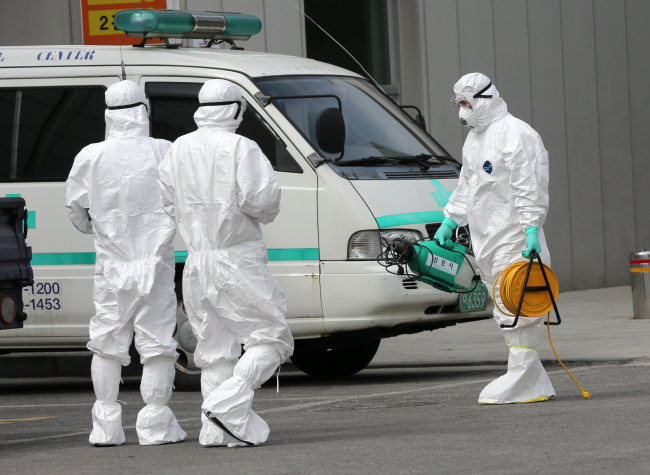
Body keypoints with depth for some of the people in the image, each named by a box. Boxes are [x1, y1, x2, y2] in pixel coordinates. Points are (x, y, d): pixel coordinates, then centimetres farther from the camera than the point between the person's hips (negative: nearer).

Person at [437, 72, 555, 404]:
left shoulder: (515, 135, -12)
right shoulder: (474, 139, 19)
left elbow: (528, 188, -19)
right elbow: (466, 186, 29)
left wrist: (531, 229, -25)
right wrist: (449, 223, 26)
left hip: (513, 236, -10)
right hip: (486, 238, 10)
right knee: (505, 307, 8)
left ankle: (522, 381, -11)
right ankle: (534, 383, 10)